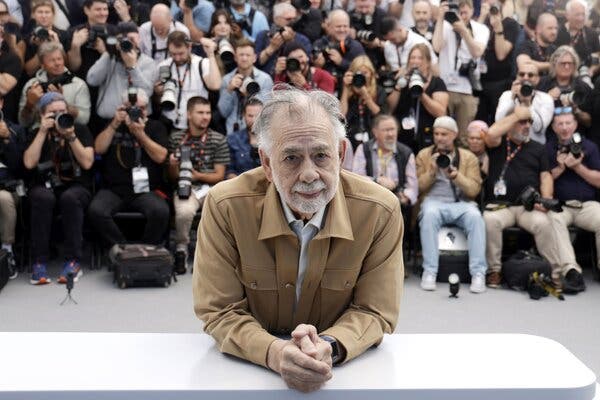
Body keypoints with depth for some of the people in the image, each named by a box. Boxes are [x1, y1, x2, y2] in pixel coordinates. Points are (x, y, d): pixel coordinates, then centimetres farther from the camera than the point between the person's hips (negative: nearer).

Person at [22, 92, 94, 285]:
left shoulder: (81, 130, 4)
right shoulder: (36, 135, 7)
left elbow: (87, 163, -9)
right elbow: (29, 163, -11)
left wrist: (71, 136, -17)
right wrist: (43, 132, -12)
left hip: (76, 187, -1)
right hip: (44, 187, 1)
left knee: (70, 198, -36)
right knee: (43, 197, -35)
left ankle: (73, 262, -31)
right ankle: (39, 262, -31)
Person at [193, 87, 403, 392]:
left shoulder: (381, 211, -13)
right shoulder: (224, 206, -15)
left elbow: (375, 312, -6)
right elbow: (219, 311, -11)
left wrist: (329, 347, -27)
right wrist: (275, 353, -29)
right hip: (250, 366, 0)